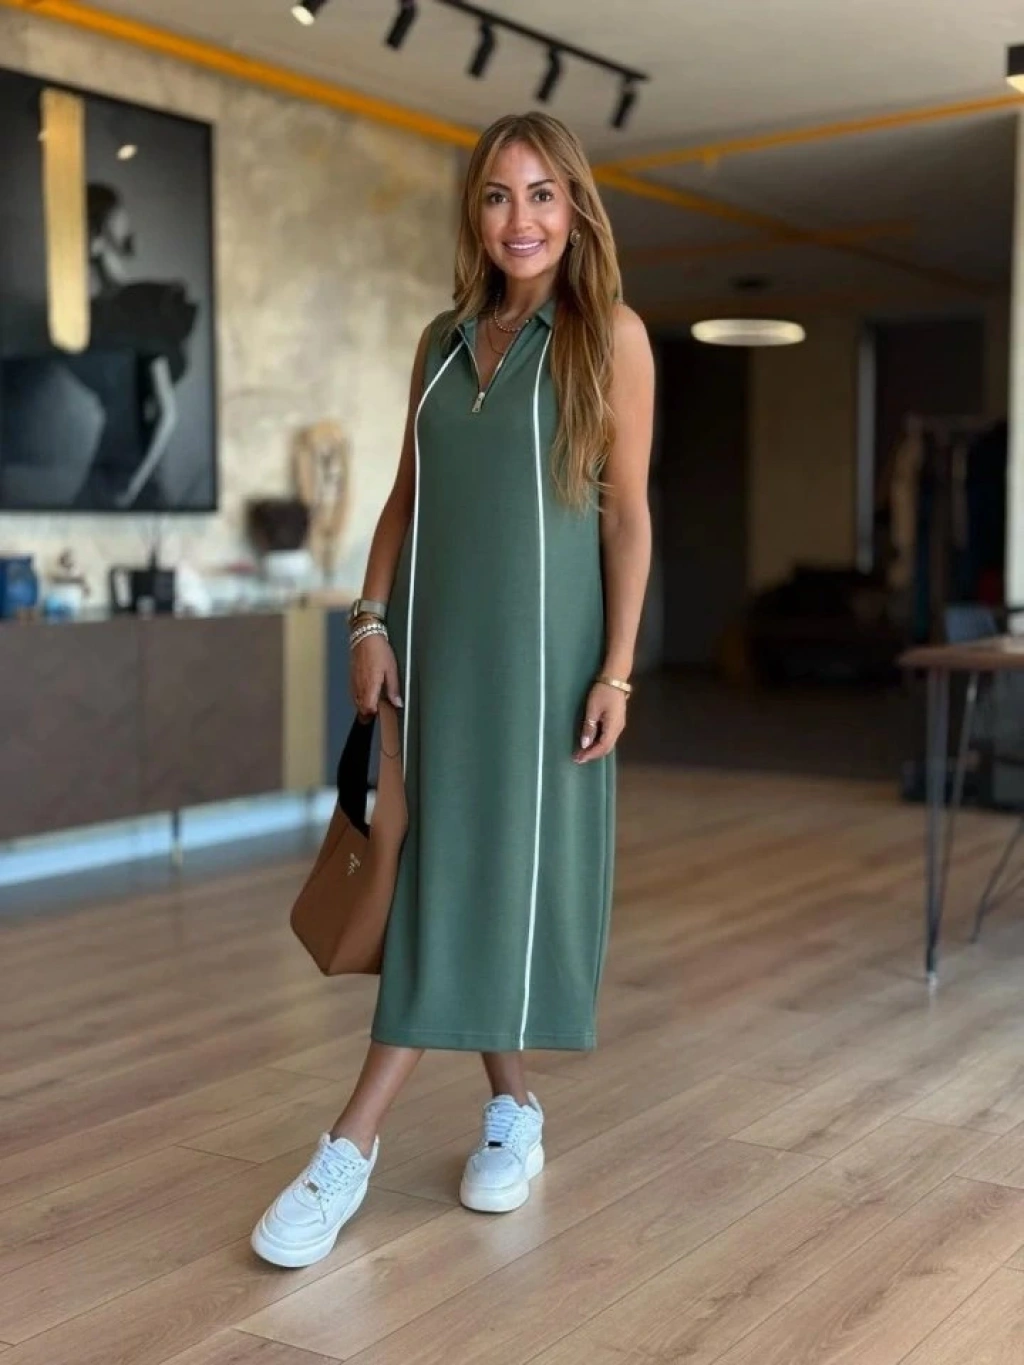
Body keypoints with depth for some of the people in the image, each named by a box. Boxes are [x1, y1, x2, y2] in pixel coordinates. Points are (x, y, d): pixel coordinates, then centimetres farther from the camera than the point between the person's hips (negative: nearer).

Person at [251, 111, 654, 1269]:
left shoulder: (610, 335, -1)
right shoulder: (443, 340, 12)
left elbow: (628, 515, -5)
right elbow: (406, 497, 12)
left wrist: (617, 669, -11)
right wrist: (373, 623, 2)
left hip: (541, 639, -5)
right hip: (440, 635, 5)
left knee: (504, 869, -3)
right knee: (446, 870, 6)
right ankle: (513, 1111, 22)